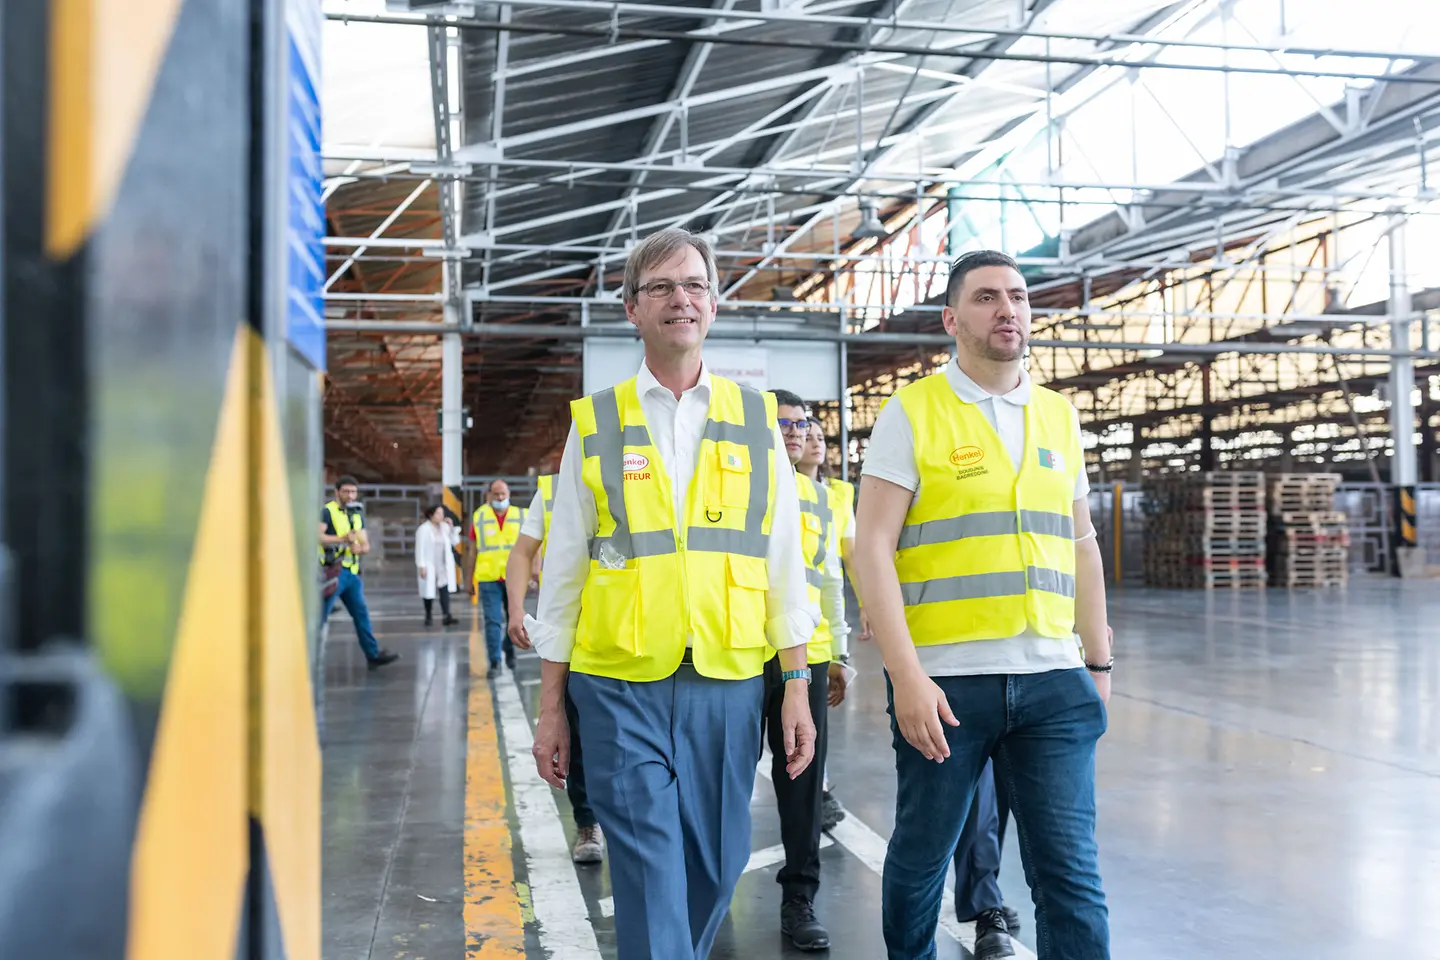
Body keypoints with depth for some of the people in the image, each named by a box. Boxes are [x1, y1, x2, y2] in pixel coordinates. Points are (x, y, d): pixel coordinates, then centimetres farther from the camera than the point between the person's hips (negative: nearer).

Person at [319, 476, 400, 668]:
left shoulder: (358, 515, 17)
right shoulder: (327, 512, -6)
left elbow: (366, 545, 15)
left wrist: (360, 547, -9)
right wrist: (343, 539, -26)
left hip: (352, 572, 7)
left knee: (361, 613, 8)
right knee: (320, 615, -5)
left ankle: (373, 655, 12)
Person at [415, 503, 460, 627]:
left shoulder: (445, 527, 5)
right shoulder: (423, 529, -8)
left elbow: (454, 541, 8)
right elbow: (420, 549, -10)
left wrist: (451, 527, -4)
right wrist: (421, 566, -14)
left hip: (444, 566, 3)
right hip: (429, 566, -3)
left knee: (445, 590, -8)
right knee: (429, 591, 7)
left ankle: (446, 616, -14)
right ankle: (428, 616, 23)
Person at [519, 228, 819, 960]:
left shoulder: (755, 417, 8)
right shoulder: (594, 423, 4)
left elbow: (784, 560, 7)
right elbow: (563, 569, 6)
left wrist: (797, 688, 2)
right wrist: (550, 706, 5)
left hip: (729, 685, 2)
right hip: (621, 684, -2)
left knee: (715, 867, 12)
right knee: (651, 878, -3)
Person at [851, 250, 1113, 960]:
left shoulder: (1059, 415, 12)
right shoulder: (912, 413, -2)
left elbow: (1081, 545, 17)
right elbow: (872, 547, -8)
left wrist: (1098, 662, 14)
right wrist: (906, 674, -15)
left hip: (1053, 680, 4)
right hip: (944, 681, -3)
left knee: (1071, 872, 1)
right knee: (920, 857, 11)